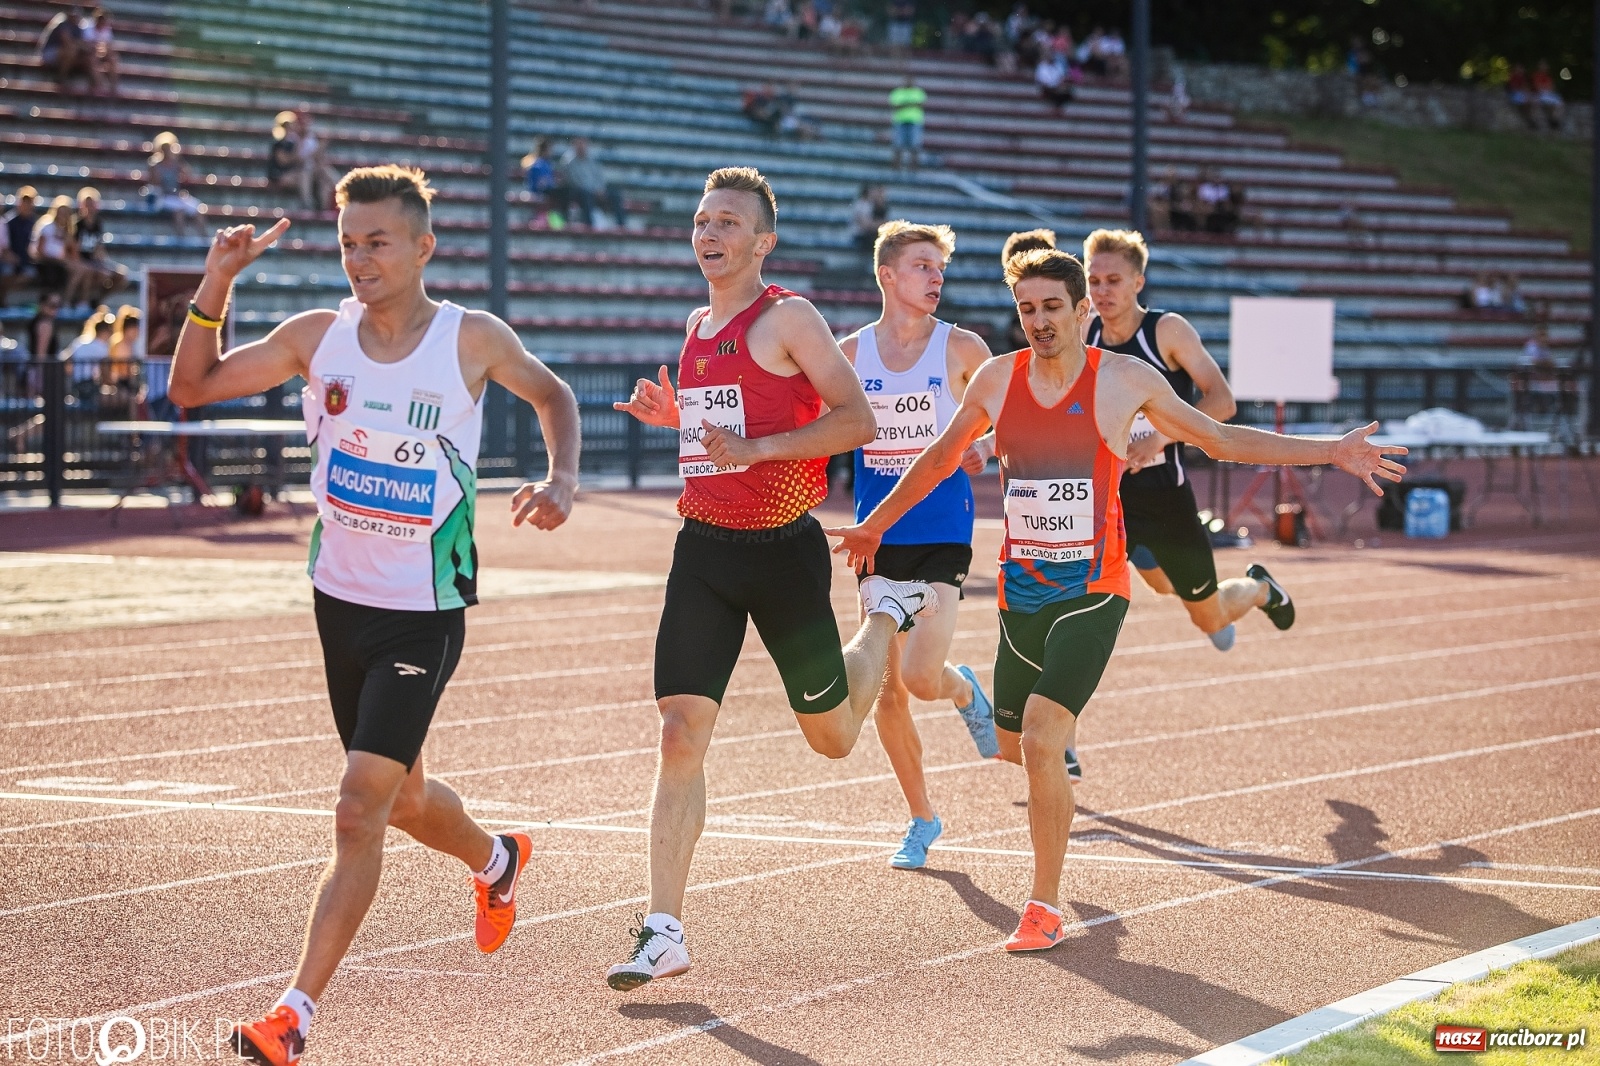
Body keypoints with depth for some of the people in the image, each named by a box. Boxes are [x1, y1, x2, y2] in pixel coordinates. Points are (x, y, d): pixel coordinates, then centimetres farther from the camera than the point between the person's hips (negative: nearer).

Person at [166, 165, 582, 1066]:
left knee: (361, 811, -13)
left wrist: (562, 480, -7)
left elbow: (552, 393, 10)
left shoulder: (473, 340, -10)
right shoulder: (319, 338, -3)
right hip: (341, 600, 5)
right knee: (402, 797, 21)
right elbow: (192, 388, 1)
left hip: (425, 615, -5)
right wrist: (216, 285, -13)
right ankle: (496, 863, 53)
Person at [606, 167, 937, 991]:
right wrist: (672, 416, 8)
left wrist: (756, 447, -24)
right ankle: (663, 932, -6)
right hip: (704, 550, 5)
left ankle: (891, 613, 41)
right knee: (681, 733, -7)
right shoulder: (698, 328, 12)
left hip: (783, 550, -5)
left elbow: (857, 421, -15)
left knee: (833, 735, 11)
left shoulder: (788, 318, -10)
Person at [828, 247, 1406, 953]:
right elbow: (943, 455, 21)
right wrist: (876, 524, 30)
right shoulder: (997, 380, 3)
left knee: (1042, 743, -18)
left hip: (1093, 590, -4)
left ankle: (1045, 905, -7)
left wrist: (1332, 452, -1)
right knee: (1014, 747, 12)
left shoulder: (1125, 380, -4)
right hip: (1020, 590, 4)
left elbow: (1220, 440, 6)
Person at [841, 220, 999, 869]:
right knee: (887, 690, 3)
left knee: (921, 678, -17)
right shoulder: (850, 353, 1)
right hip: (877, 539, 3)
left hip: (941, 537, -2)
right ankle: (922, 818, 21)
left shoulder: (961, 349, -3)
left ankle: (966, 693, 20)